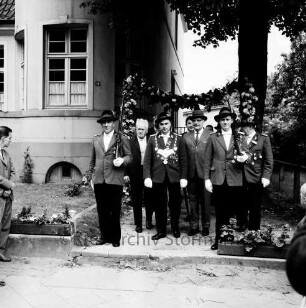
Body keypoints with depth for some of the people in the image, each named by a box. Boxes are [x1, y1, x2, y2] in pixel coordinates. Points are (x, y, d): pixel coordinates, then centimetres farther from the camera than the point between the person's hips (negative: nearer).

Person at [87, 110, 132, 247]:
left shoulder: (121, 139, 4)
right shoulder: (96, 139, 14)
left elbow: (129, 156, 6)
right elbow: (92, 159, 17)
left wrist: (122, 160, -15)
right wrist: (90, 176, 13)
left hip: (115, 180, -3)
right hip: (99, 180, 3)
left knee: (115, 211, 3)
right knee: (102, 210, 9)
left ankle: (115, 238, 15)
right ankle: (104, 236, 21)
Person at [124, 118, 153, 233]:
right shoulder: (130, 142, 0)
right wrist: (126, 174, -7)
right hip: (135, 175, -1)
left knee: (149, 200, 10)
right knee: (136, 201, 7)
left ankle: (149, 221, 28)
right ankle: (138, 224, 18)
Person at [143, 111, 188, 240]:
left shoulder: (178, 138, 5)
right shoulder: (152, 139, 5)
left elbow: (183, 160, 3)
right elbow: (147, 160, 2)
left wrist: (184, 177, -2)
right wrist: (147, 177, -6)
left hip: (174, 176, 0)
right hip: (158, 177, 0)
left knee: (175, 204, 9)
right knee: (159, 205, 7)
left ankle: (175, 228, 27)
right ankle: (161, 231, 20)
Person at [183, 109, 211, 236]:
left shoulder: (210, 136, 0)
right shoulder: (186, 136, 9)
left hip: (204, 173, -3)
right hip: (191, 174, 3)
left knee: (205, 201, 7)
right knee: (193, 201, 9)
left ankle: (206, 226, 19)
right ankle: (194, 226, 19)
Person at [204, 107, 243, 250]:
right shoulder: (213, 138, 7)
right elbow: (207, 160, 6)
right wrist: (207, 179, 0)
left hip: (235, 180, 1)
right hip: (218, 180, 0)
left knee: (232, 211, 3)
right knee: (220, 213, 3)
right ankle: (218, 240, 14)